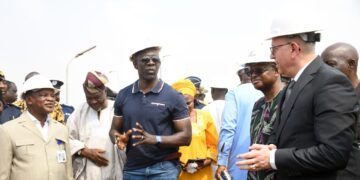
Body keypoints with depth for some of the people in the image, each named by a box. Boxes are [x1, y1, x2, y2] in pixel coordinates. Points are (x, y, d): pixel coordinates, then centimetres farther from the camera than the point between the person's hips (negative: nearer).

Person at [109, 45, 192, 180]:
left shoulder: (173, 96, -4)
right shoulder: (123, 95, 6)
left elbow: (186, 136, -5)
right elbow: (114, 130, 12)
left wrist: (154, 139, -19)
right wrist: (119, 139, -11)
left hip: (164, 168, -3)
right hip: (132, 169, 3)